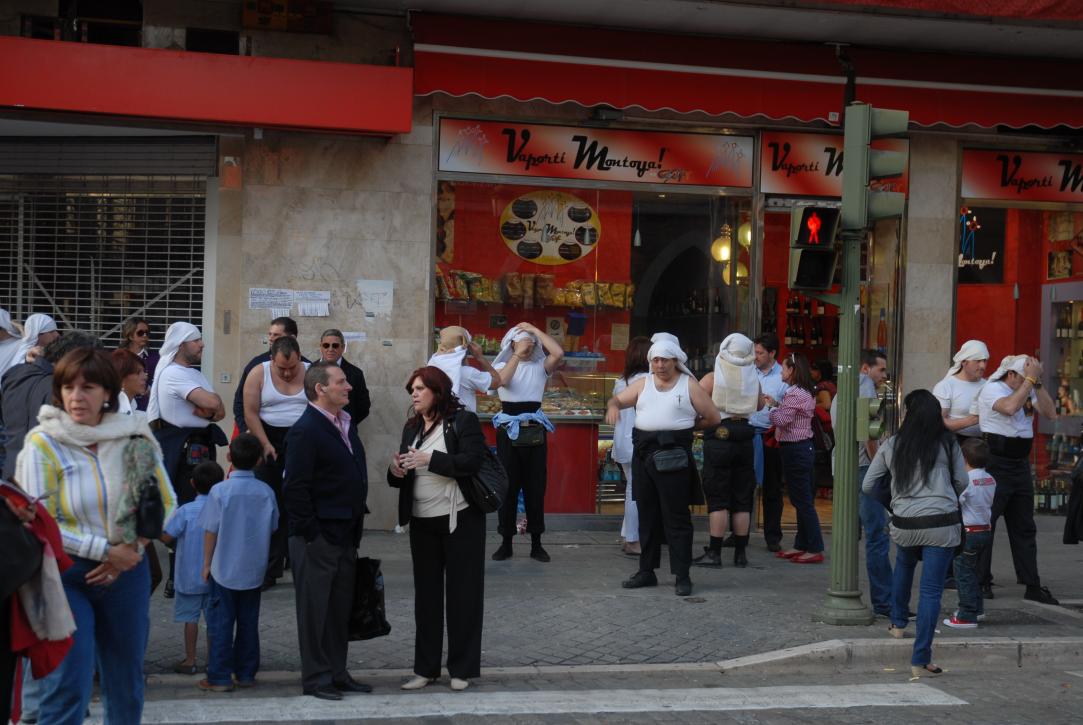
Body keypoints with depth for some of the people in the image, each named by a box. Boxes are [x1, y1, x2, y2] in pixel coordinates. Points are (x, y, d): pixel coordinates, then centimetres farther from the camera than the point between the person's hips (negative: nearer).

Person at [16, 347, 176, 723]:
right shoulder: (43, 444, -9)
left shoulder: (134, 437, -1)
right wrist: (105, 550, -16)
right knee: (68, 686, -8)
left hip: (126, 572, 3)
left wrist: (132, 549, -10)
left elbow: (166, 503, 5)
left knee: (126, 684, 14)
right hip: (66, 575, -3)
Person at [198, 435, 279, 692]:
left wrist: (207, 563, 2)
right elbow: (272, 529, 5)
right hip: (253, 571, 3)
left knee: (220, 624, 4)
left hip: (224, 570, -3)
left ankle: (220, 677, 4)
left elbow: (211, 531, -8)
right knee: (248, 623, 13)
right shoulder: (266, 492, -4)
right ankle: (246, 673, 18)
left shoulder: (220, 491, -13)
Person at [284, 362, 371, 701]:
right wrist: (311, 534, -17)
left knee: (340, 608, 14)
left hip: (345, 534, 9)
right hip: (317, 537, -9)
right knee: (315, 609, 2)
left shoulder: (346, 424, 12)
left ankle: (337, 673, 23)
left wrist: (356, 526, 16)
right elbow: (295, 489, -18)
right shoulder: (305, 431, -15)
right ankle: (316, 678, 9)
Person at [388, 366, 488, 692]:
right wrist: (396, 472, -7)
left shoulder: (463, 420, -7)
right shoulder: (412, 427, 12)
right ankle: (425, 668, 17)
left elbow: (473, 461, -19)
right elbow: (404, 474, 16)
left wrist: (430, 459, -25)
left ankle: (462, 668, 10)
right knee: (426, 594, 10)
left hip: (460, 519, -6)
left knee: (462, 593, 1)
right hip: (422, 522, 6)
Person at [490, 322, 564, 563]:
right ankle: (506, 543, 10)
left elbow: (559, 353, -14)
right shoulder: (502, 365, 4)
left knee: (536, 487, 4)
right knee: (508, 487, 2)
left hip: (535, 431, 1)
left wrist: (536, 330, -7)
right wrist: (517, 353, -16)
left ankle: (536, 543, 11)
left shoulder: (539, 366, 5)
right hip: (509, 431, -1)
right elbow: (503, 380, -19)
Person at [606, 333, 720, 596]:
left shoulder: (689, 386, 2)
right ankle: (647, 571, 20)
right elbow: (617, 399, 14)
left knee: (676, 517, -4)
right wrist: (613, 406, -8)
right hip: (643, 454, 5)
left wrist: (686, 425, 6)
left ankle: (682, 576, 0)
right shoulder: (642, 384, 13)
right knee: (647, 515, 11)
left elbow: (714, 418, 5)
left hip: (673, 456, -5)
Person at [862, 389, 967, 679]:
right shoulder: (947, 443, 2)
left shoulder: (891, 445, 5)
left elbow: (867, 487, 9)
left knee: (903, 565, 33)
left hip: (904, 524, 2)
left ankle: (898, 623, 46)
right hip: (941, 524, -2)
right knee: (931, 590, -2)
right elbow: (961, 483, 8)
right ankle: (920, 661, -4)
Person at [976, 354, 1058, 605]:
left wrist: (1038, 383, -7)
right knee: (985, 525, -1)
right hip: (995, 465, -7)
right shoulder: (992, 389, -10)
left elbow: (1050, 413, 0)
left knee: (1024, 527, 10)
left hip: (1020, 466, 7)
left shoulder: (1028, 391, 11)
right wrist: (1030, 380, -23)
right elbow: (1010, 407, -30)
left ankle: (1032, 586, 14)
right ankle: (981, 582, 7)